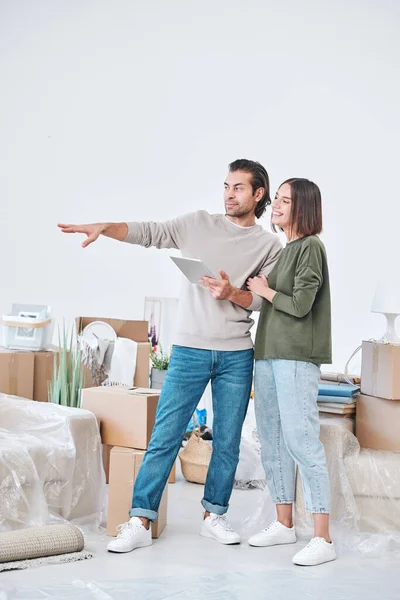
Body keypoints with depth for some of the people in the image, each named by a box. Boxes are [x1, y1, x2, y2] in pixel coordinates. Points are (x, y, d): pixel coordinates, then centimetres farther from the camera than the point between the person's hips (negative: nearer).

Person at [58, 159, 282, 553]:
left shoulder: (270, 246, 6)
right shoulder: (198, 224, 6)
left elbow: (265, 301, 1)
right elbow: (147, 233, 0)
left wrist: (232, 293, -18)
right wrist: (103, 227, -16)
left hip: (236, 357, 1)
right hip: (189, 350, -1)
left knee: (227, 442, 7)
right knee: (165, 436, -4)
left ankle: (214, 516, 22)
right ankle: (140, 522, -2)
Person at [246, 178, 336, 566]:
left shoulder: (310, 248, -7)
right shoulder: (280, 250, 17)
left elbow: (300, 305, -14)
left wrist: (265, 290, -1)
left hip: (296, 358, -9)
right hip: (267, 354, 9)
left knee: (301, 440, -13)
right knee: (272, 441, 11)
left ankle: (322, 539, -12)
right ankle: (284, 524, 21)